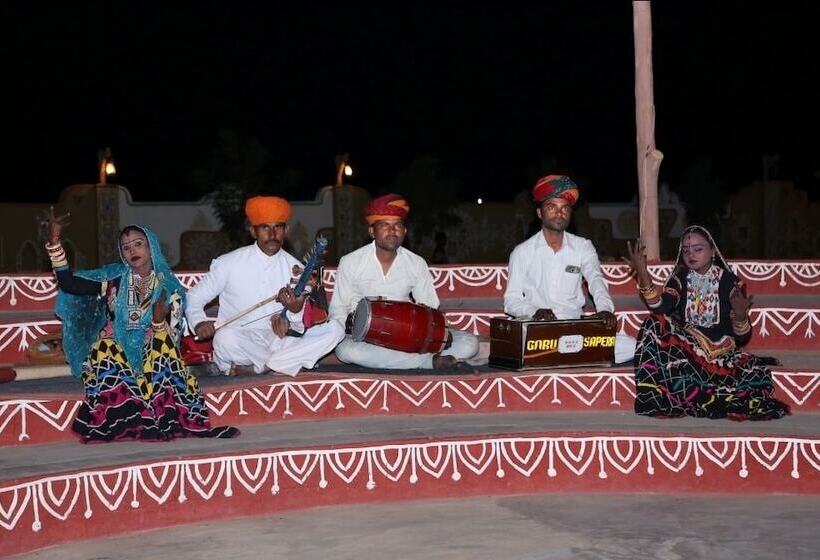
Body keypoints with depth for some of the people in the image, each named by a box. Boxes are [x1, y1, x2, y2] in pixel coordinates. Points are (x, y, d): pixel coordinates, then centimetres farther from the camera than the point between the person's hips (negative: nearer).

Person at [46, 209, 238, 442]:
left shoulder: (169, 287, 1)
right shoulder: (114, 277, 4)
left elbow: (171, 341, -4)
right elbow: (68, 284, -6)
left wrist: (159, 321, -25)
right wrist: (54, 241, -13)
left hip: (152, 359, -1)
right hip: (113, 357, 1)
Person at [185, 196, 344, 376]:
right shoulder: (228, 263, 0)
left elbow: (301, 327, 2)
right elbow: (193, 298, 6)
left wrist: (296, 311, -22)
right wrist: (199, 322, -16)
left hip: (281, 341, 3)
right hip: (240, 344, -3)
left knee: (334, 329, -17)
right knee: (225, 337, -37)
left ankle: (254, 368, -20)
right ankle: (291, 361, -12)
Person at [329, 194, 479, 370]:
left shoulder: (416, 264, 2)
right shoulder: (350, 263, -4)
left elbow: (431, 308, 8)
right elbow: (337, 311, 1)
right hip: (365, 336, -2)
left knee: (469, 343, -15)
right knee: (346, 349, -38)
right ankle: (432, 361, -27)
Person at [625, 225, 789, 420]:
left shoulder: (728, 280, 0)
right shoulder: (680, 278, 7)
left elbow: (742, 338, -4)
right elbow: (660, 308, -16)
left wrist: (740, 316, -27)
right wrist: (643, 274, -28)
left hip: (721, 348, -1)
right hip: (686, 344, 1)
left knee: (759, 377, -29)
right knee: (655, 325, -28)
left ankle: (681, 399, -20)